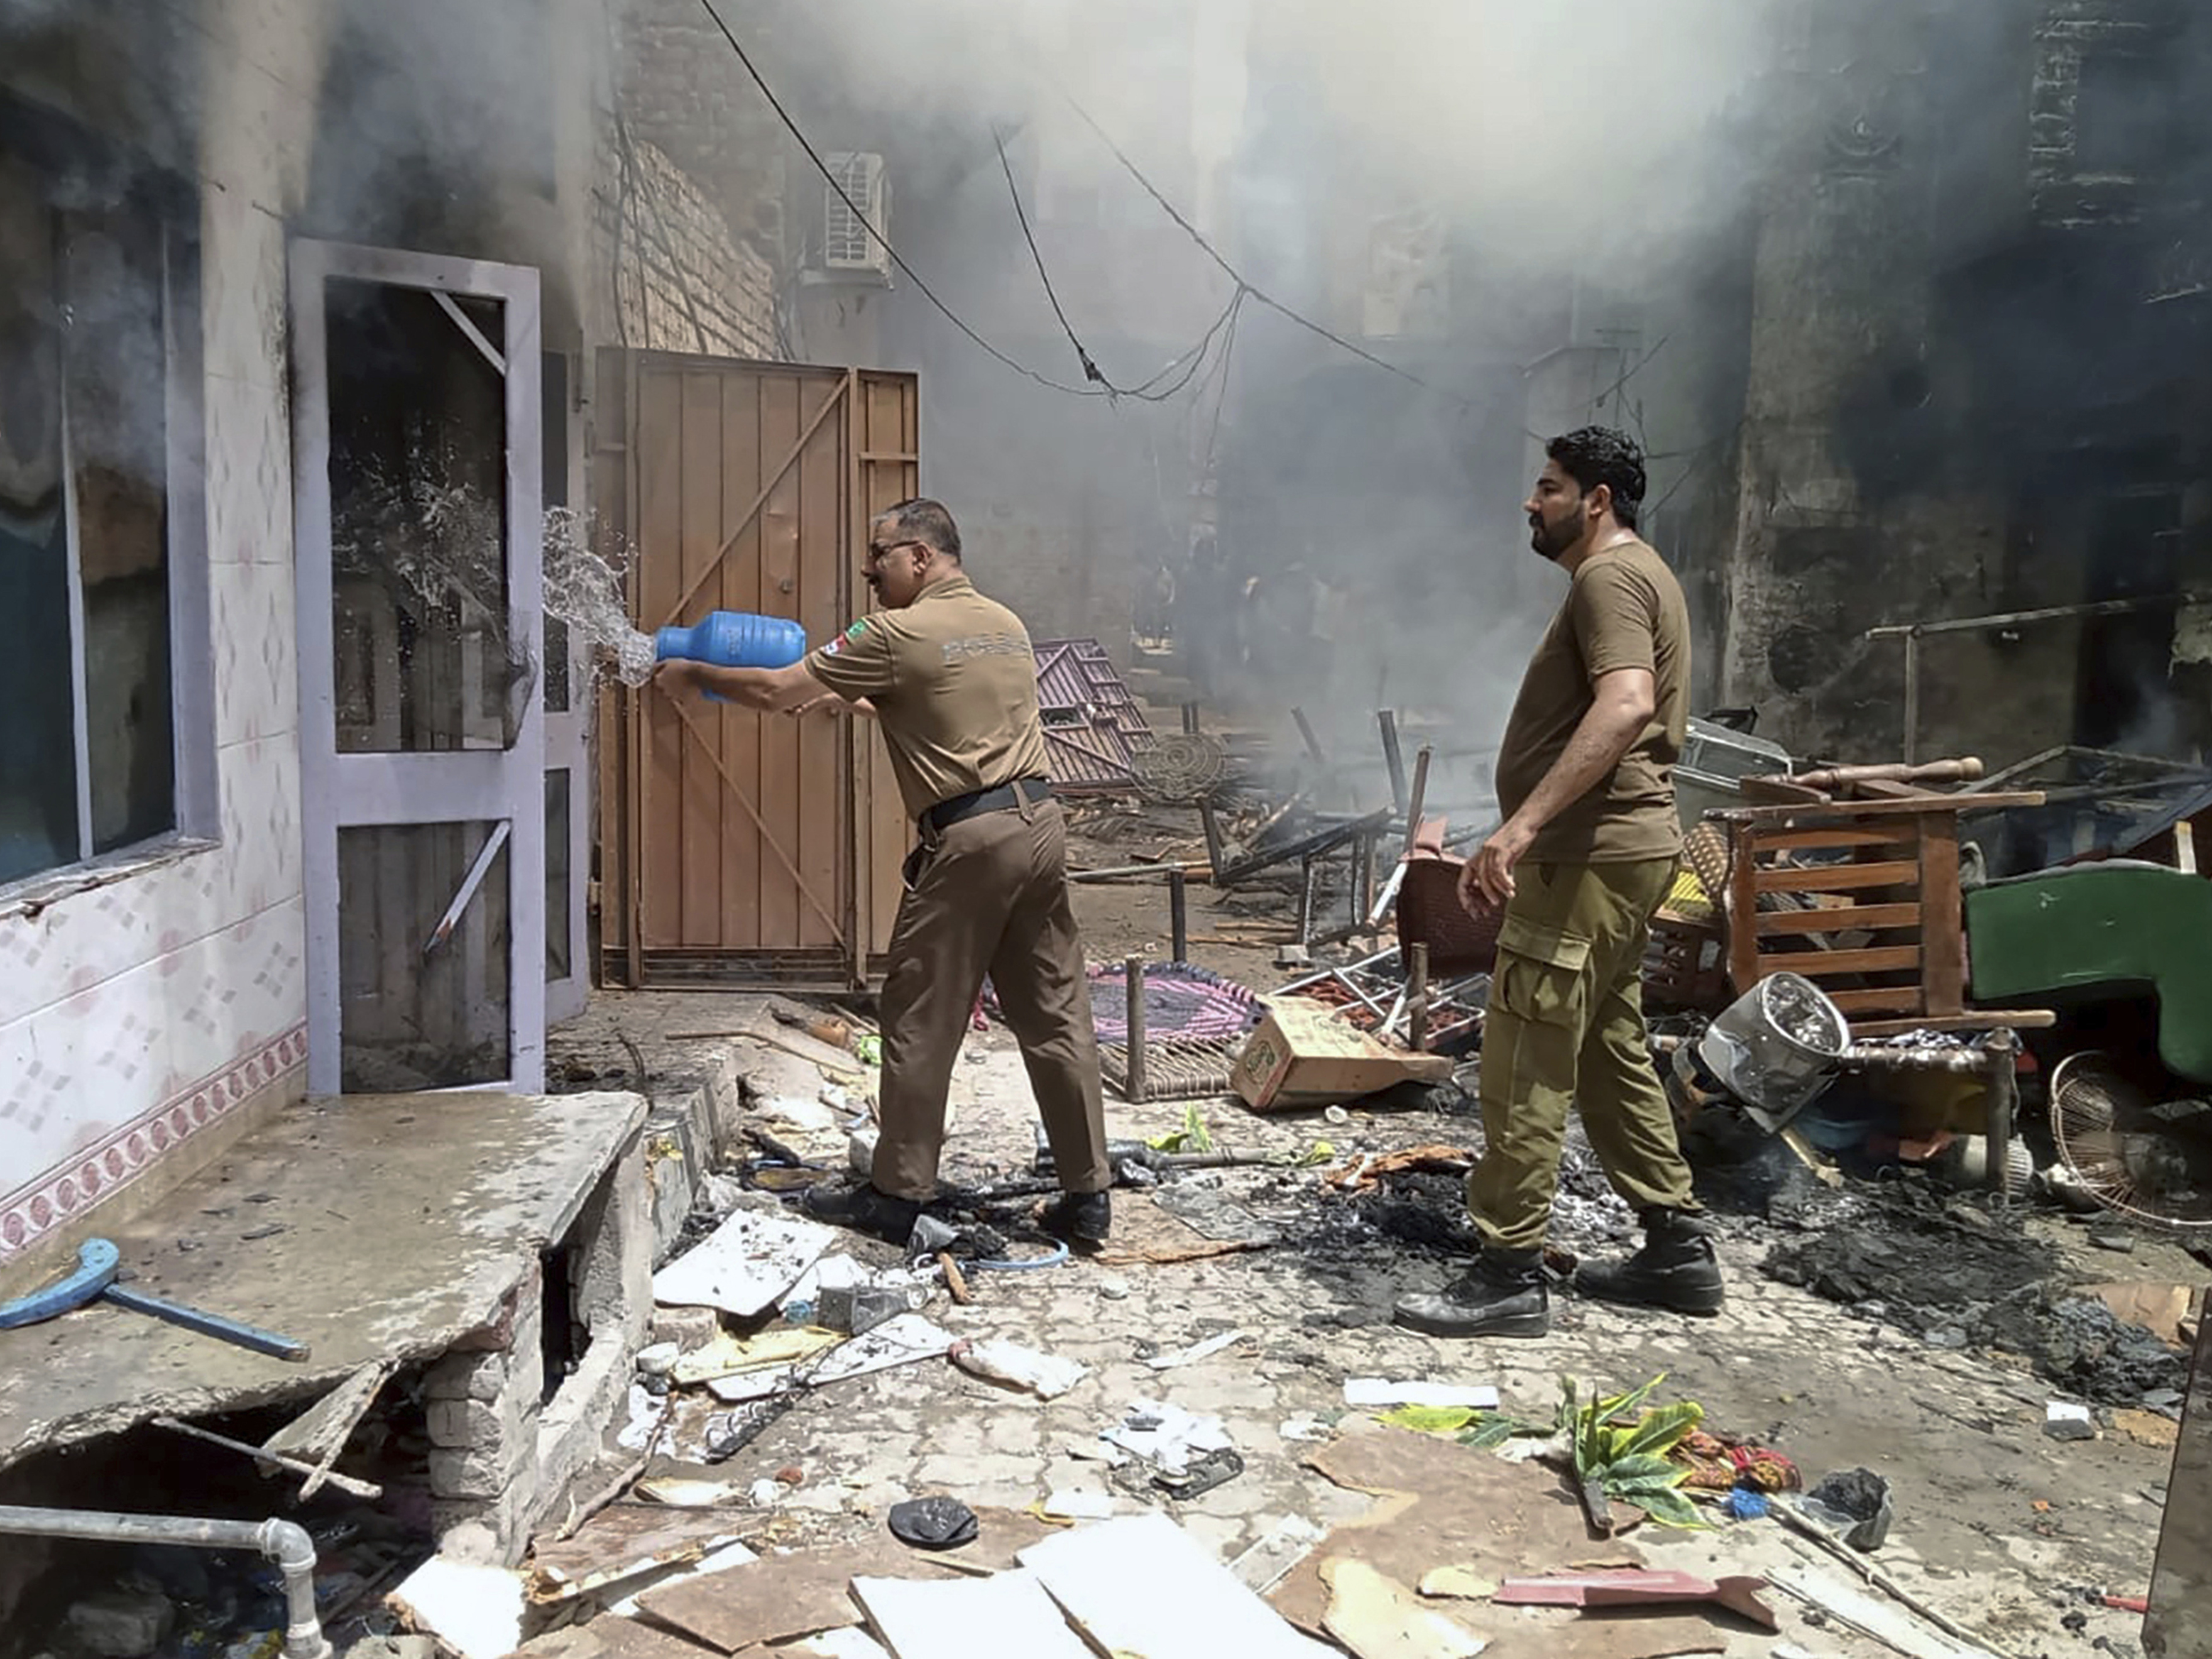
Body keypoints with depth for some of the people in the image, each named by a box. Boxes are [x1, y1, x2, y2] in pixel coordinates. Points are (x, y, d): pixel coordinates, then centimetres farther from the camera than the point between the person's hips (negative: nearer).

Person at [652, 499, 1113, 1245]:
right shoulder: (1007, 624, 16)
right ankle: (1088, 1194, 15)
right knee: (1055, 1015, 10)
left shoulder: (898, 635, -7)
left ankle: (897, 1194, 15)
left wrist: (693, 674, 13)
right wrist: (858, 700, 28)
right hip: (1041, 820, 7)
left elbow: (775, 690, -3)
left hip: (970, 839, -7)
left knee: (920, 1023, 5)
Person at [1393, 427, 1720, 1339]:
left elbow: (1625, 704, -29)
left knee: (1525, 1064, -7)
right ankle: (1678, 1247, 24)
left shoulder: (1610, 576, -12)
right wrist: (1536, 827, 27)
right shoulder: (1638, 574, 22)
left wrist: (1524, 823, -35)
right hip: (1618, 850, 11)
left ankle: (1509, 1277, 0)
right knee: (1610, 1052, 17)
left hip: (1591, 855, -11)